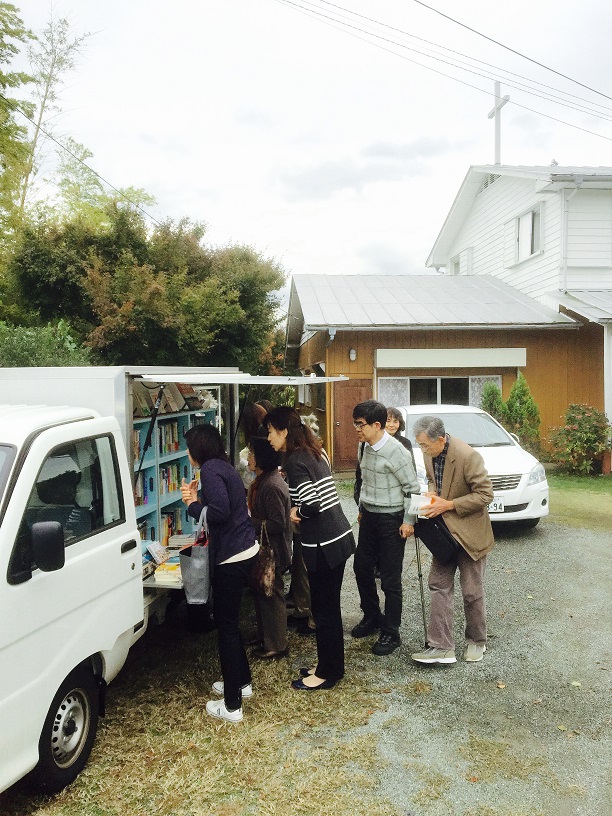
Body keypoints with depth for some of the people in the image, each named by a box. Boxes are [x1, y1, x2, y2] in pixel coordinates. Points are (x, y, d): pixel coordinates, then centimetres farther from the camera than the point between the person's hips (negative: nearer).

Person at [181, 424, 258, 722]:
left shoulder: (210, 470, -14)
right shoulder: (224, 467, 14)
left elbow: (220, 511, -25)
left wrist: (193, 505, -10)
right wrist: (196, 499, 7)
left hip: (232, 556, -10)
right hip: (245, 550, 10)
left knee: (226, 624, 0)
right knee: (228, 620, 22)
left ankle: (232, 705, 10)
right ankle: (241, 681, 37)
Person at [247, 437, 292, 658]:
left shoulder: (271, 486, -26)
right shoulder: (263, 480, 5)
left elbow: (277, 524, -27)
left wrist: (248, 523, -22)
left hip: (272, 552, -10)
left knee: (271, 595, 4)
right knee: (261, 593, 21)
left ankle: (276, 645, 19)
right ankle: (265, 637, 37)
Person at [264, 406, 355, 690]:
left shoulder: (295, 461, -15)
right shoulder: (313, 454, 11)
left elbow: (311, 504, -22)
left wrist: (296, 513, -4)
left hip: (323, 546, -9)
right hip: (339, 537, 9)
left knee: (323, 609, 4)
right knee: (329, 606, 19)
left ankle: (327, 672, 18)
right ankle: (330, 664, 31)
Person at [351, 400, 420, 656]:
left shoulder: (396, 452, -21)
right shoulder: (366, 447, 4)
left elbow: (412, 488, -15)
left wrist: (409, 521, -14)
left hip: (391, 520, -8)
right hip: (369, 517, 8)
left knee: (390, 578, 1)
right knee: (361, 568, 16)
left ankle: (391, 633, 15)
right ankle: (372, 616, 36)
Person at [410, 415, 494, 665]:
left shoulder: (468, 456, -26)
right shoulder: (430, 455, -3)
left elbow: (485, 494, -21)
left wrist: (447, 505, -24)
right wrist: (432, 494, -5)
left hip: (469, 532, -6)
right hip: (444, 531, 7)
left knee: (472, 592, 8)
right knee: (439, 586, 4)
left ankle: (476, 641, 29)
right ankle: (441, 646, 9)